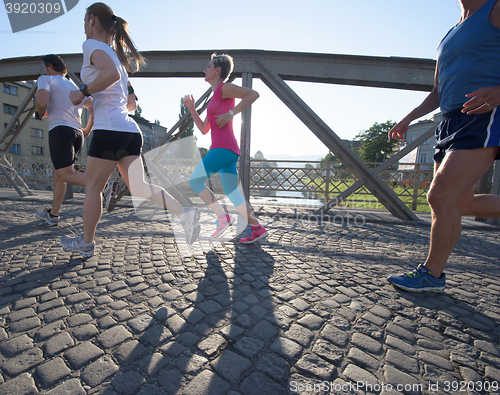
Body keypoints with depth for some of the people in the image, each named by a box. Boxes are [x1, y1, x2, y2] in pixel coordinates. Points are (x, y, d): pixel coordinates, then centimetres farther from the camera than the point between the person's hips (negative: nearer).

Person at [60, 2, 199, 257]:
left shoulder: (92, 45, 2)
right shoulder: (117, 56, 27)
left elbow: (111, 74, -21)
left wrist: (83, 92, -9)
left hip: (109, 129, -8)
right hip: (130, 130, 8)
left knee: (93, 188, 5)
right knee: (138, 187, 4)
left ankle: (86, 243, 19)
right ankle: (184, 212, -13)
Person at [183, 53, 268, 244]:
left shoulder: (224, 88, 1)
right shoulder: (215, 98, 27)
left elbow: (253, 93, -13)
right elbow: (204, 129, 25)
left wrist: (231, 113, -16)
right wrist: (191, 108, 19)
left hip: (223, 147, -9)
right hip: (229, 150, 9)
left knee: (194, 181, -3)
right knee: (232, 193, 7)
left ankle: (223, 217, -4)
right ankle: (257, 228, 5)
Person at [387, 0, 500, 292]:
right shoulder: (449, 38, 25)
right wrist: (409, 118, 14)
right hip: (452, 124, 8)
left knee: (441, 196, -17)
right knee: (460, 204, 9)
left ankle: (432, 275, -2)